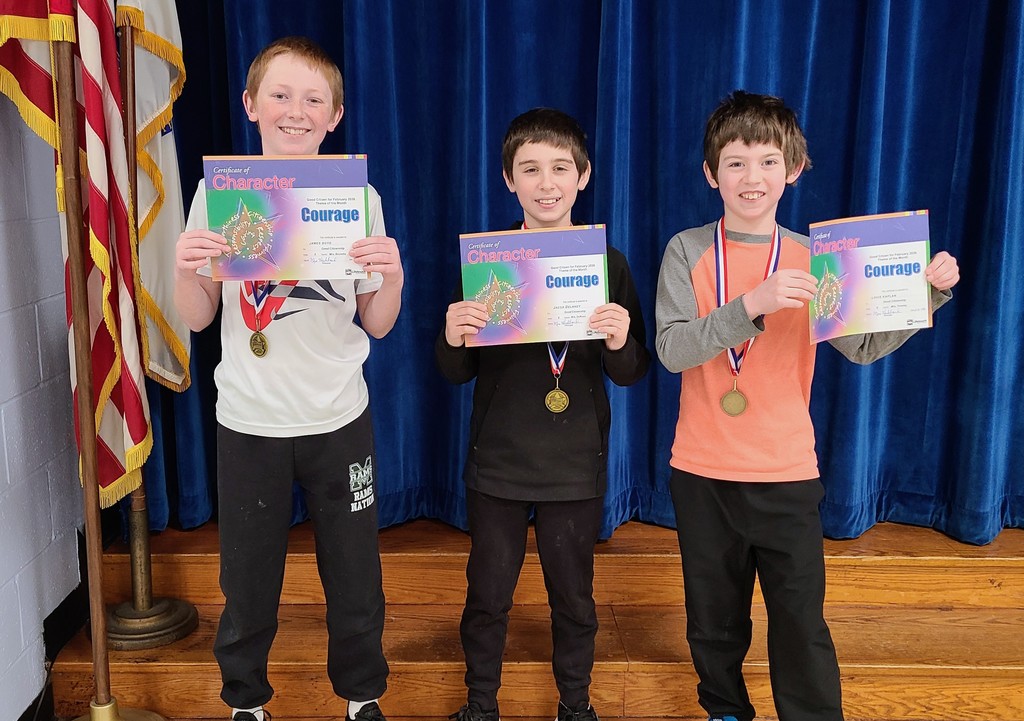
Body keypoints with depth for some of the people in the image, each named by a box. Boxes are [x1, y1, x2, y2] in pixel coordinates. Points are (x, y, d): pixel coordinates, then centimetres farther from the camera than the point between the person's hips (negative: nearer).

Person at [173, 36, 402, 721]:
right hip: (249, 421, 0)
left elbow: (375, 325, 1)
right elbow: (197, 318, 2)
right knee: (248, 581, 13)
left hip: (339, 419, 0)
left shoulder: (360, 197, -2)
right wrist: (186, 270, -18)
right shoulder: (219, 192, -3)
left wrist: (393, 279, -19)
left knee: (355, 579, 11)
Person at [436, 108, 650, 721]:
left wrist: (621, 344, -23)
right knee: (488, 597, 13)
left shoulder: (609, 263, -4)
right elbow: (458, 373, -1)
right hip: (498, 463, 0)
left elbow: (632, 373, -1)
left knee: (574, 599, 15)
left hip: (577, 468, 0)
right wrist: (453, 339, -23)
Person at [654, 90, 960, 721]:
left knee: (802, 623, 4)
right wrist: (751, 304, -29)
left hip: (787, 472, 0)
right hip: (703, 470, 0)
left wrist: (927, 291, -15)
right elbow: (672, 350, -17)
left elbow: (864, 345, -2)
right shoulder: (688, 251, -5)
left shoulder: (811, 259, 1)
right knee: (714, 619, 16)